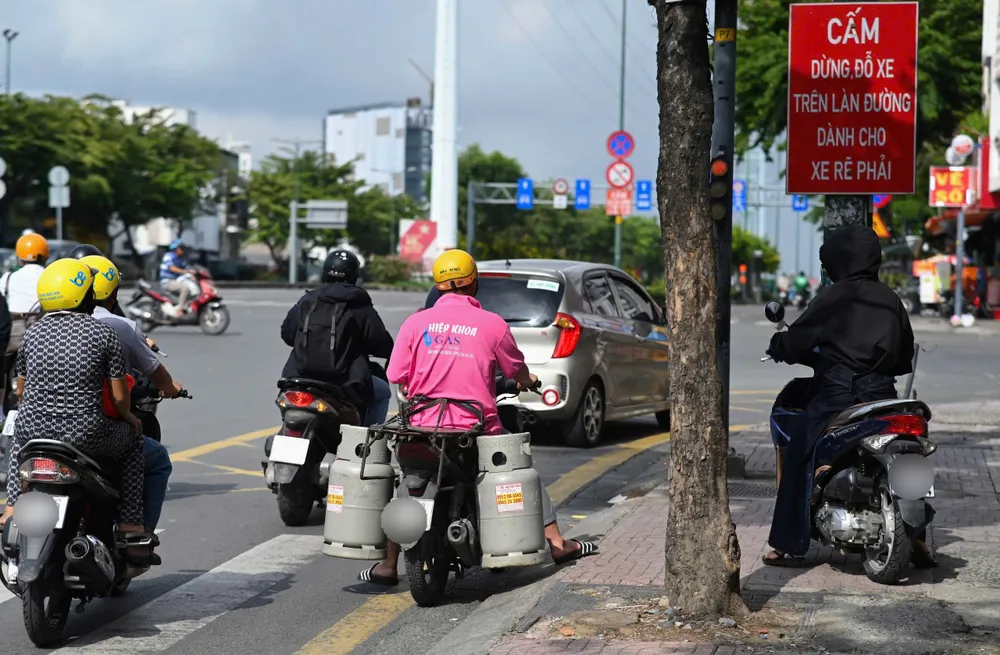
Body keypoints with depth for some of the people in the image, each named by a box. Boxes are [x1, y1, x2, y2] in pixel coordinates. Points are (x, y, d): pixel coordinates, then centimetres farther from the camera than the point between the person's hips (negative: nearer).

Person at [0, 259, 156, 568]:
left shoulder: (33, 333, 6)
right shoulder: (105, 334, -3)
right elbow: (119, 395, -3)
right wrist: (128, 417, 19)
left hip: (35, 427, 4)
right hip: (87, 434, -3)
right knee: (132, 439, 26)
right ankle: (132, 532, 17)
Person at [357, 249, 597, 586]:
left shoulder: (416, 322, 0)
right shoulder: (492, 324, -2)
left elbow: (397, 376, 2)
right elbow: (517, 372, 10)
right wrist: (528, 381, 34)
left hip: (422, 426, 1)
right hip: (477, 429, -1)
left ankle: (388, 565, 19)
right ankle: (556, 542, 22)